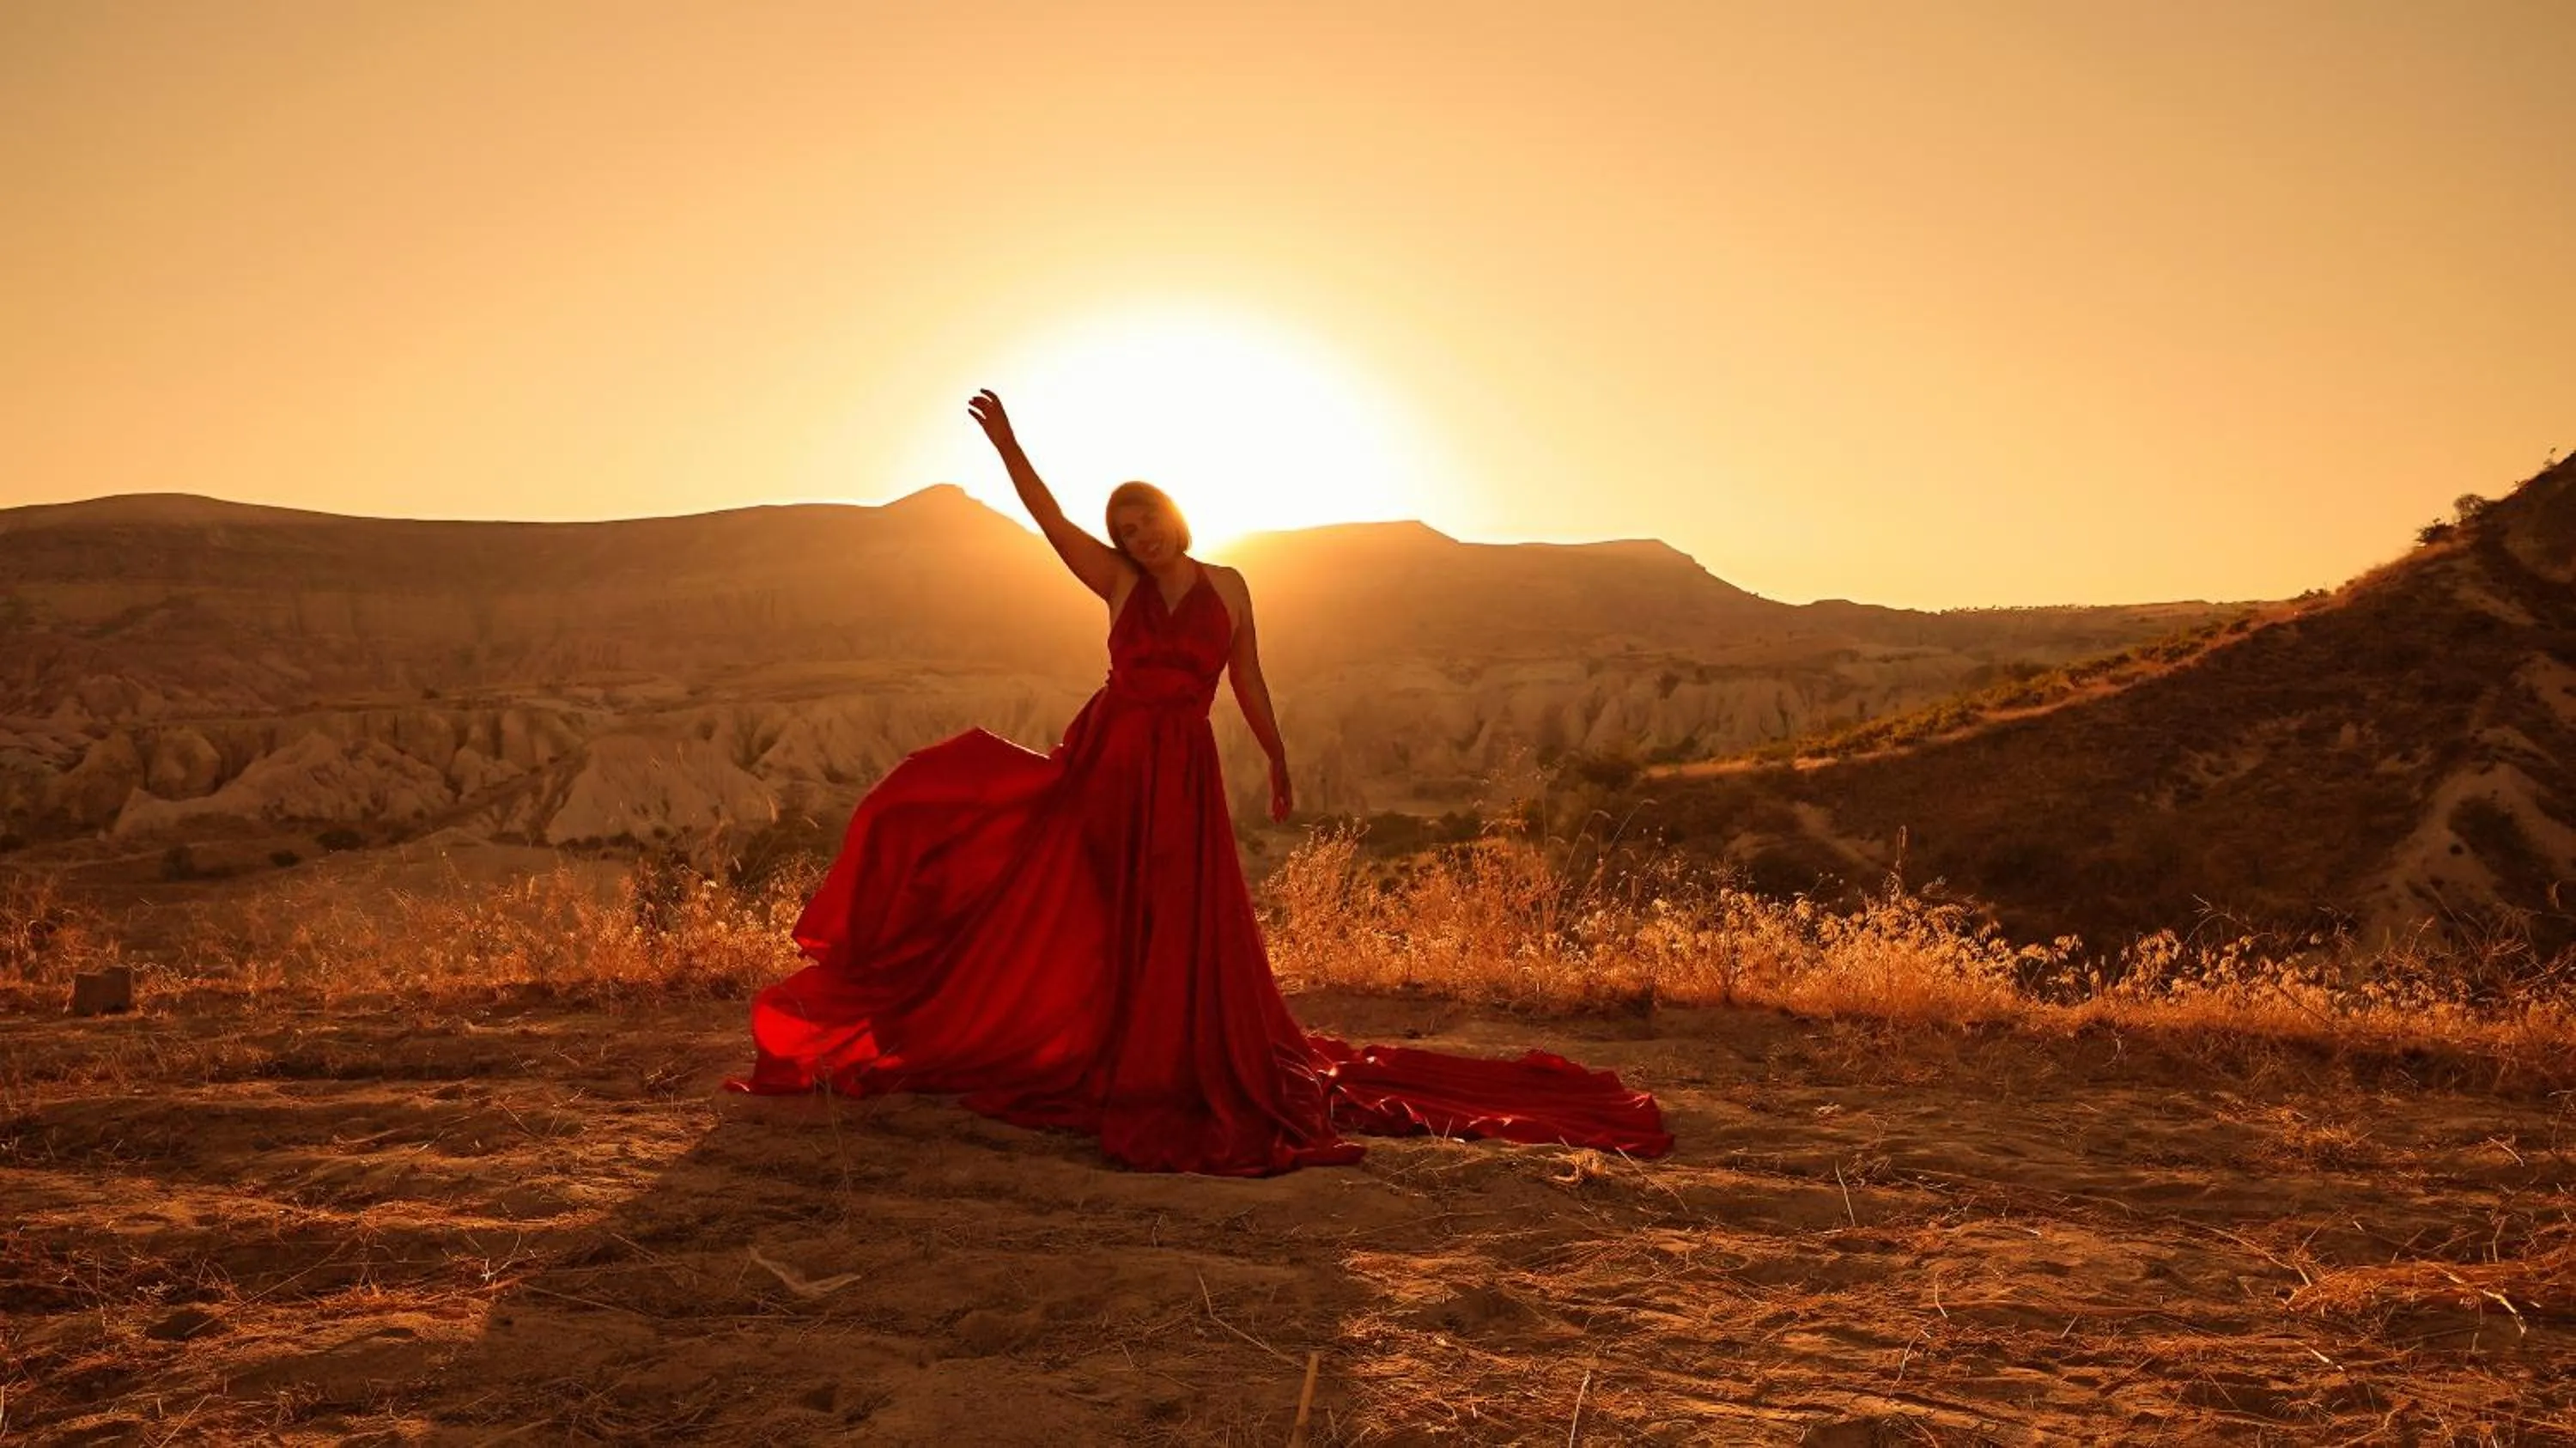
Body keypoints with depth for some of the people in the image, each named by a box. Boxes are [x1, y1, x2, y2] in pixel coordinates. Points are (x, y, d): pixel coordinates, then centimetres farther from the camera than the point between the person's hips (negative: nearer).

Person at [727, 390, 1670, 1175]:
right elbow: (1051, 521, -1)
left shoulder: (1228, 587, 6)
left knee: (1180, 930, 1)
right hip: (1104, 758, 1)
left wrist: (1279, 766, 13)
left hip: (1180, 772, -1)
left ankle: (1171, 1070, 15)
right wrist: (1006, 446, -9)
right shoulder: (1120, 586, 6)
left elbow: (1249, 682, 11)